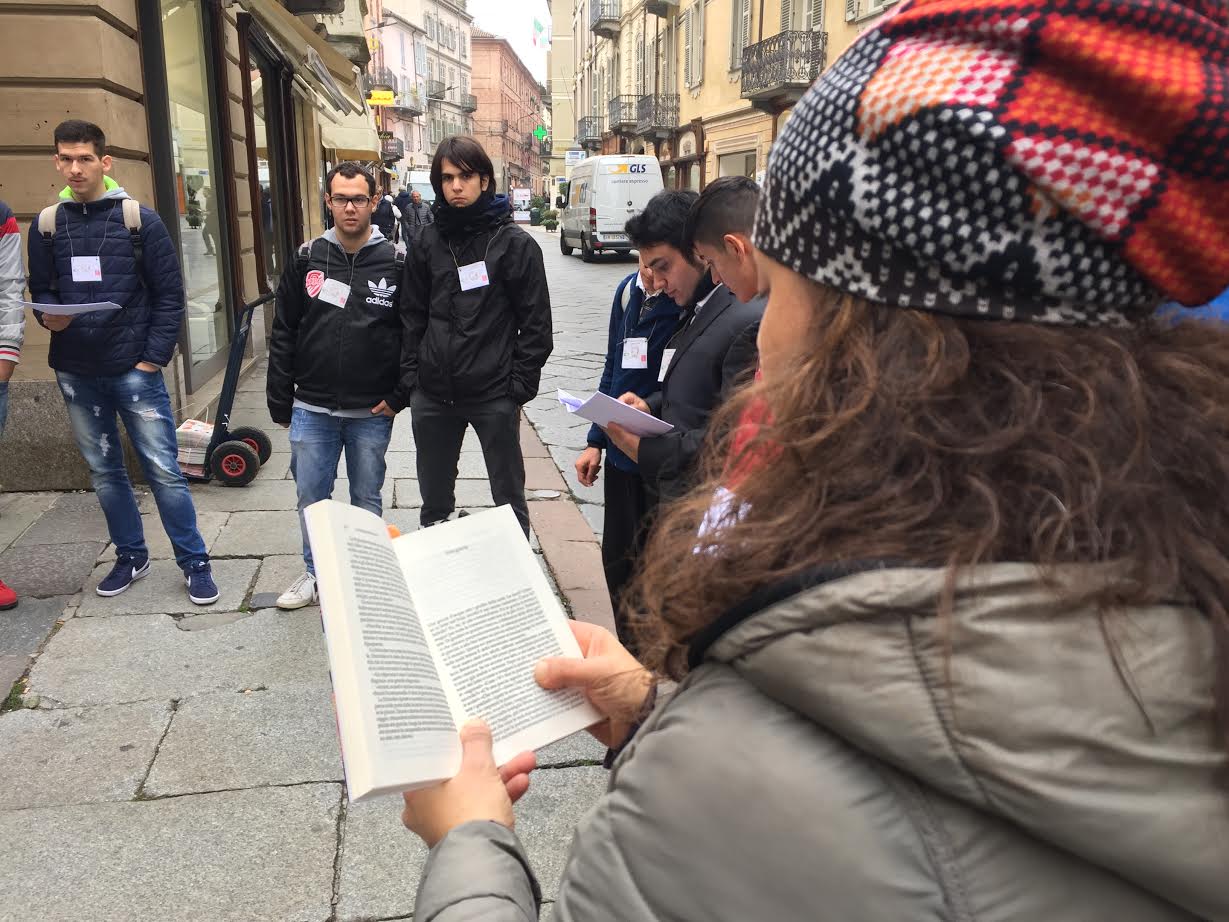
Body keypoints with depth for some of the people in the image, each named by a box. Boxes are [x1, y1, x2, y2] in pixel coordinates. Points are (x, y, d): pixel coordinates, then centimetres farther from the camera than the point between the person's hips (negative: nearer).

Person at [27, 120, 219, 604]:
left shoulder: (140, 220, -3)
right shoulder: (47, 224, 6)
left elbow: (169, 294, -3)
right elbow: (40, 291, 14)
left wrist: (153, 358, -8)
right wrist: (49, 317, -10)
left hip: (135, 369, -4)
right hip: (76, 374, 4)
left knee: (163, 470, -3)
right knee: (104, 471, 12)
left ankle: (195, 563, 8)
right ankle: (131, 556, 28)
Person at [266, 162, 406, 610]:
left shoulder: (395, 263, -5)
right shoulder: (307, 259, 1)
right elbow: (283, 333, 4)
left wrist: (400, 395, -9)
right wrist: (280, 400, 3)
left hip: (372, 413, -2)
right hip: (312, 410, 2)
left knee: (367, 499, 12)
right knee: (311, 496, 11)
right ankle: (316, 573, 30)